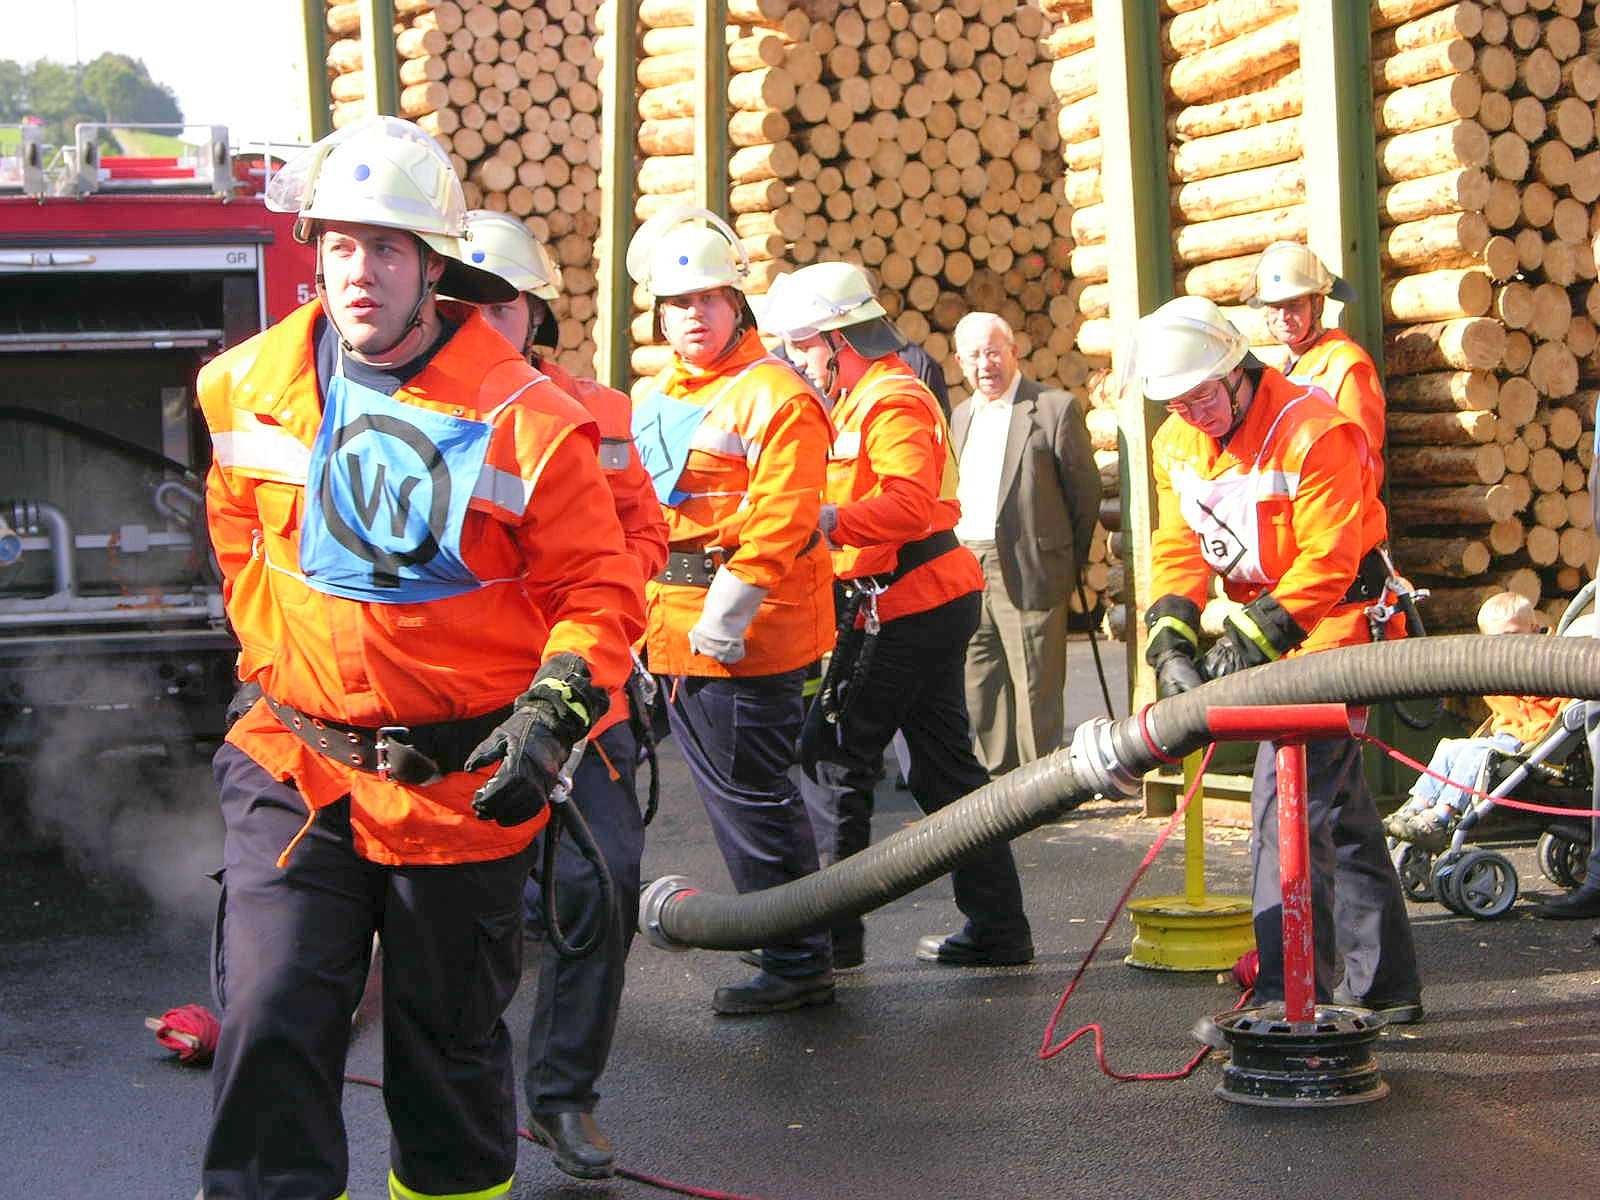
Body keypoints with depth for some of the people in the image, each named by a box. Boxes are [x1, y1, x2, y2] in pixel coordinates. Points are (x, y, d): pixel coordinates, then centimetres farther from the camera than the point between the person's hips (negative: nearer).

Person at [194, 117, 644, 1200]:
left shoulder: (525, 418, -11)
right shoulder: (251, 388, 2)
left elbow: (600, 590, -8)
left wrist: (551, 716, -21)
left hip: (464, 781, -2)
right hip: (295, 770, 2)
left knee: (451, 1050, 12)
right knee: (270, 1024, -10)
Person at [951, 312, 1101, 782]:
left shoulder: (1055, 408, -4)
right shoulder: (961, 416, 16)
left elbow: (1085, 490, -1)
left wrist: (1067, 563, 5)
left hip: (1028, 571, -6)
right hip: (967, 569, 6)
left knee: (1034, 687, -3)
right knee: (979, 689, 10)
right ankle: (997, 780, 20)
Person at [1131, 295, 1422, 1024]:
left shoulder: (1311, 432, -21)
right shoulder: (1176, 445, 3)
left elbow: (1327, 561, -24)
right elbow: (1178, 550, 0)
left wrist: (1253, 638, -27)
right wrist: (1170, 642, -15)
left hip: (1334, 627, -9)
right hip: (1270, 630, 9)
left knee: (1287, 803, -16)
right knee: (1336, 805, 15)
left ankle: (1289, 997, -14)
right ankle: (1384, 989, 26)